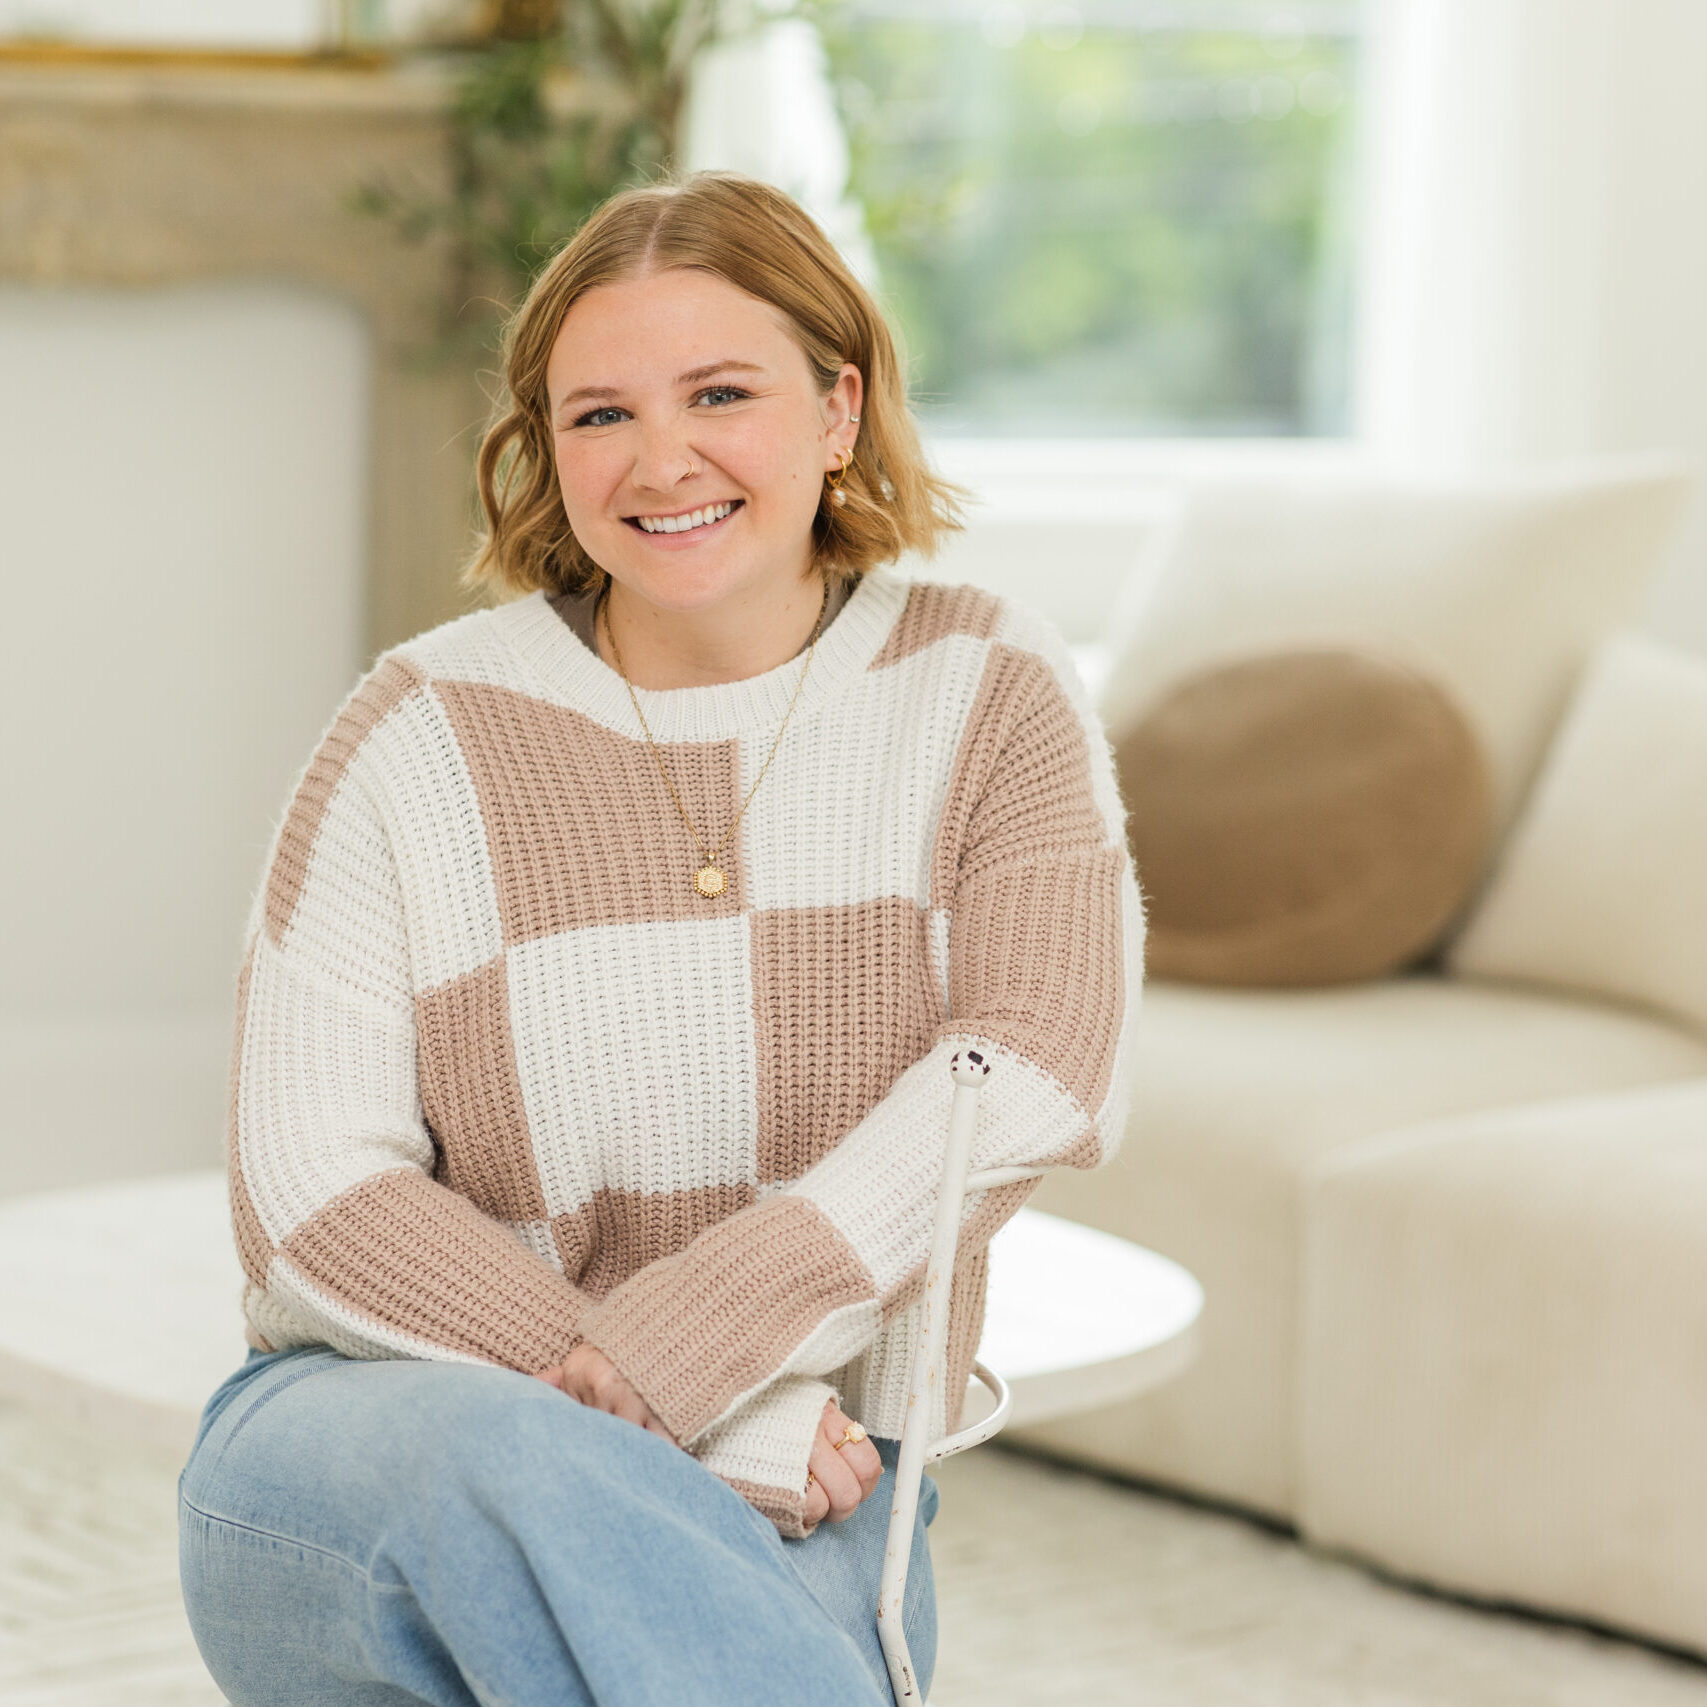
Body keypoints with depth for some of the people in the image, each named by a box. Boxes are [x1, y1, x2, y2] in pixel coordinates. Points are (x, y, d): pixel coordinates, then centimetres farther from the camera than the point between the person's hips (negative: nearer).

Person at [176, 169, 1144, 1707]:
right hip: (370, 1447, 1)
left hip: (786, 1513, -1)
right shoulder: (425, 732, -1)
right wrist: (726, 1420, -17)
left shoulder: (985, 692, 4)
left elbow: (1045, 1073, -13)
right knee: (502, 1464, -37)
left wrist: (667, 1357, -23)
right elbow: (312, 1195, -7)